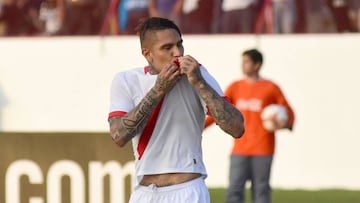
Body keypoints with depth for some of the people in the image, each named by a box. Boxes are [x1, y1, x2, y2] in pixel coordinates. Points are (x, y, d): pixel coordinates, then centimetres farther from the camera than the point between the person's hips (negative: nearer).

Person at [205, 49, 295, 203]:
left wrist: (284, 125, -16)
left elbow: (288, 114, 5)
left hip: (262, 150, -3)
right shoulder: (235, 87, 10)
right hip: (240, 150, 3)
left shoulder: (271, 88, -1)